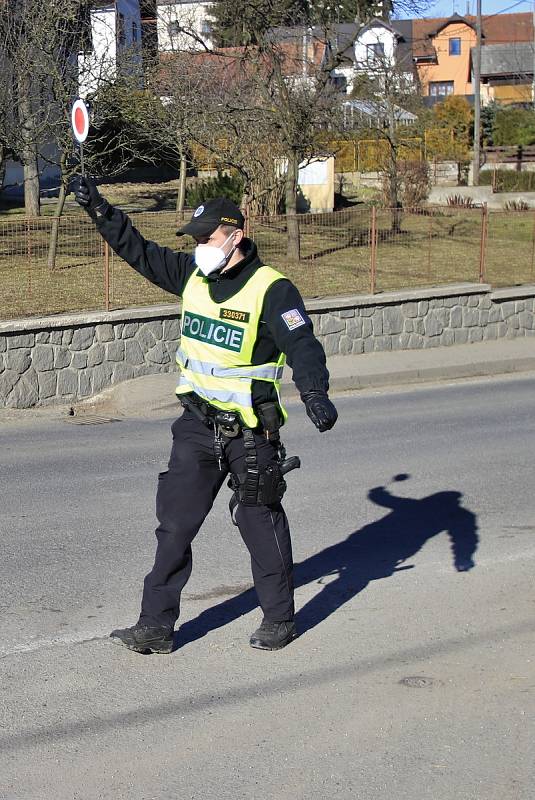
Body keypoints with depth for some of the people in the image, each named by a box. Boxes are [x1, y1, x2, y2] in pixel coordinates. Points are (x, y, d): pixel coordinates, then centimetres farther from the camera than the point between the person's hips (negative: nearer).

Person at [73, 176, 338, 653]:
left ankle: (280, 618, 23)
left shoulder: (271, 289, -15)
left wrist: (315, 394, -39)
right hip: (198, 424, 6)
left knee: (262, 524, 7)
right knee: (174, 524, 5)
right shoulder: (193, 274, 4)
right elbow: (140, 253, 14)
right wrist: (100, 211, 8)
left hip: (250, 431, -6)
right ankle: (157, 625, 10)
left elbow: (302, 345, -23)